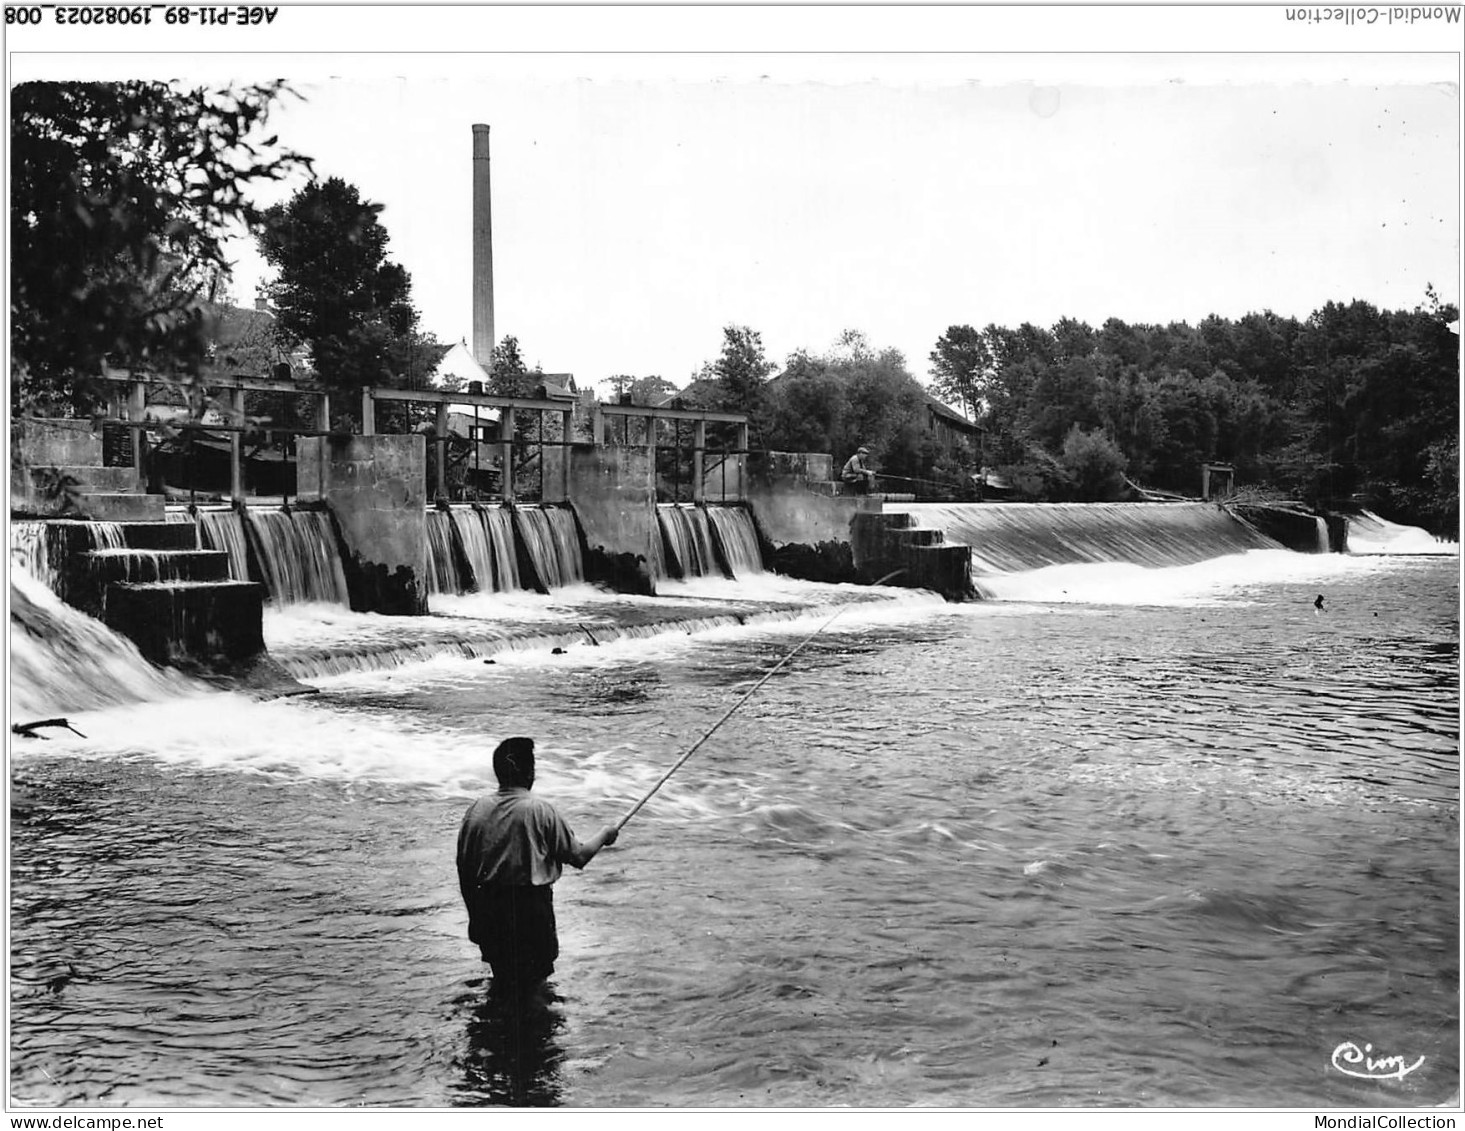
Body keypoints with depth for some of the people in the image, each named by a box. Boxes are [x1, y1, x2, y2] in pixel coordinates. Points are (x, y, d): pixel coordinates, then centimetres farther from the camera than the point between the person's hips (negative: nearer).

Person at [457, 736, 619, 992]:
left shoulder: (477, 809, -2)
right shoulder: (540, 811, -12)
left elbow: (464, 869, 3)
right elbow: (578, 856, -7)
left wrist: (475, 916, 15)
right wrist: (604, 835, 12)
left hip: (487, 907, 4)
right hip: (531, 907, -4)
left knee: (502, 982, 19)